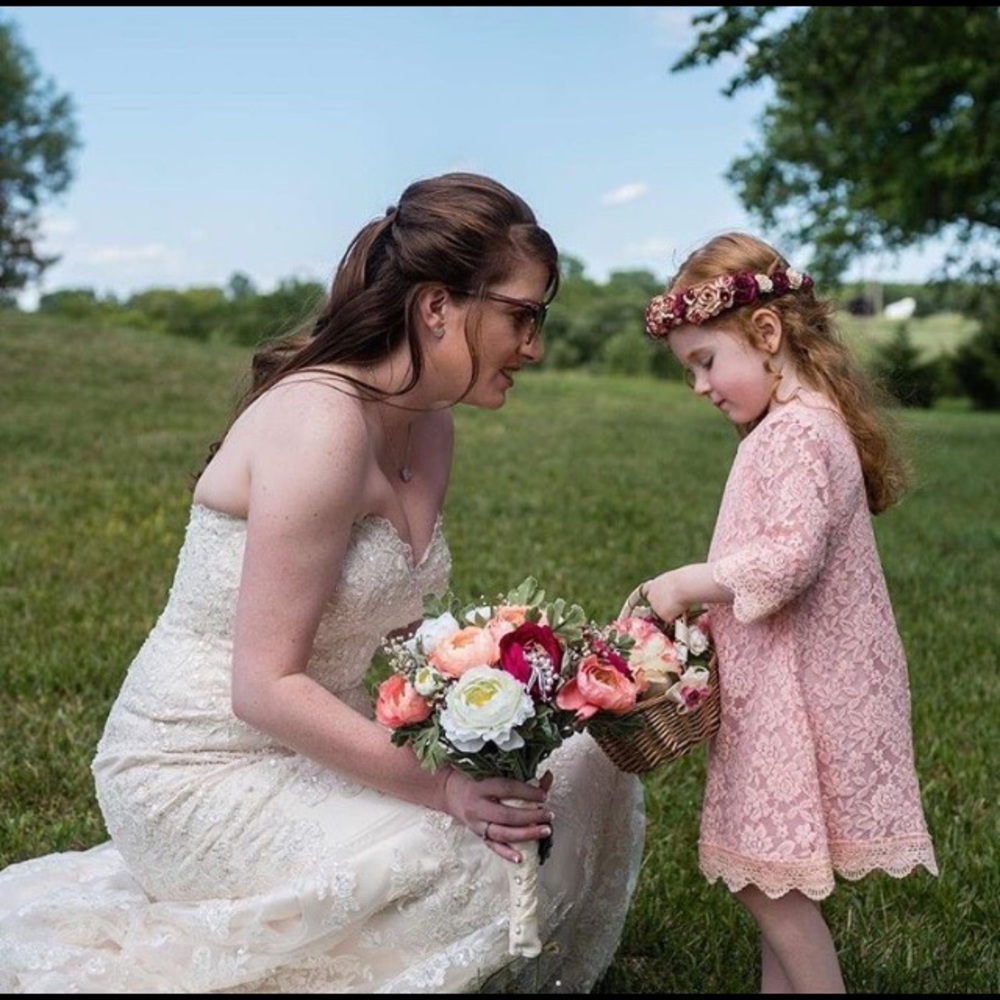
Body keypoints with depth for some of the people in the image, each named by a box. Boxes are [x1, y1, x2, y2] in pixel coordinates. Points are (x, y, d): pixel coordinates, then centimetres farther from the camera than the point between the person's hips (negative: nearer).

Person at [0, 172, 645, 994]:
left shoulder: (430, 429, 3)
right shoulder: (322, 421, -26)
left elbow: (392, 626, 3)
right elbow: (265, 687, -26)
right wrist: (441, 786, -29)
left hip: (310, 737, 9)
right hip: (205, 773, -8)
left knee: (585, 765, 1)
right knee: (482, 863, -23)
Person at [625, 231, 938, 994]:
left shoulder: (798, 430, -19)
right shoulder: (798, 422, 13)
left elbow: (786, 559, -28)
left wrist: (687, 584, -17)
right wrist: (700, 599, 6)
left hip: (797, 694, -10)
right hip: (786, 689, 10)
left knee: (768, 875, -2)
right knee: (773, 872, 18)